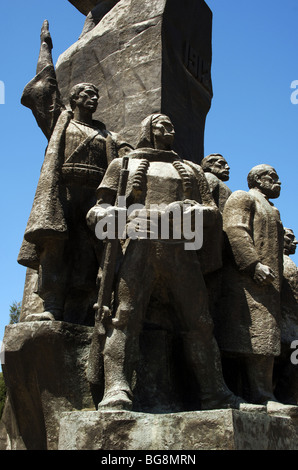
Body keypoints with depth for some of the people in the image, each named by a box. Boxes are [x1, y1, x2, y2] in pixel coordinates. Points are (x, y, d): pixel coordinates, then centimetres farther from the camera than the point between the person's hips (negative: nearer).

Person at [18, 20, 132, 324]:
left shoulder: (109, 137, 28)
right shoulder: (60, 119, 23)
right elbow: (45, 83, 24)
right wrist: (46, 46, 32)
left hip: (96, 195, 2)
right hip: (62, 191, -2)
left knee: (87, 252, -10)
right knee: (56, 244, -17)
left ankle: (75, 316, -16)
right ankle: (52, 308, -23)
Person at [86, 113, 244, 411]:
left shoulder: (191, 169, 34)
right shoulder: (123, 164, 28)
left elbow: (212, 213, 23)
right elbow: (98, 210, 19)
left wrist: (196, 211, -2)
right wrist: (106, 214, -6)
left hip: (181, 249, 2)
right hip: (138, 245, -2)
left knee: (198, 321, -4)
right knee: (125, 316, -18)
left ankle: (215, 393, -1)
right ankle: (116, 392, -24)